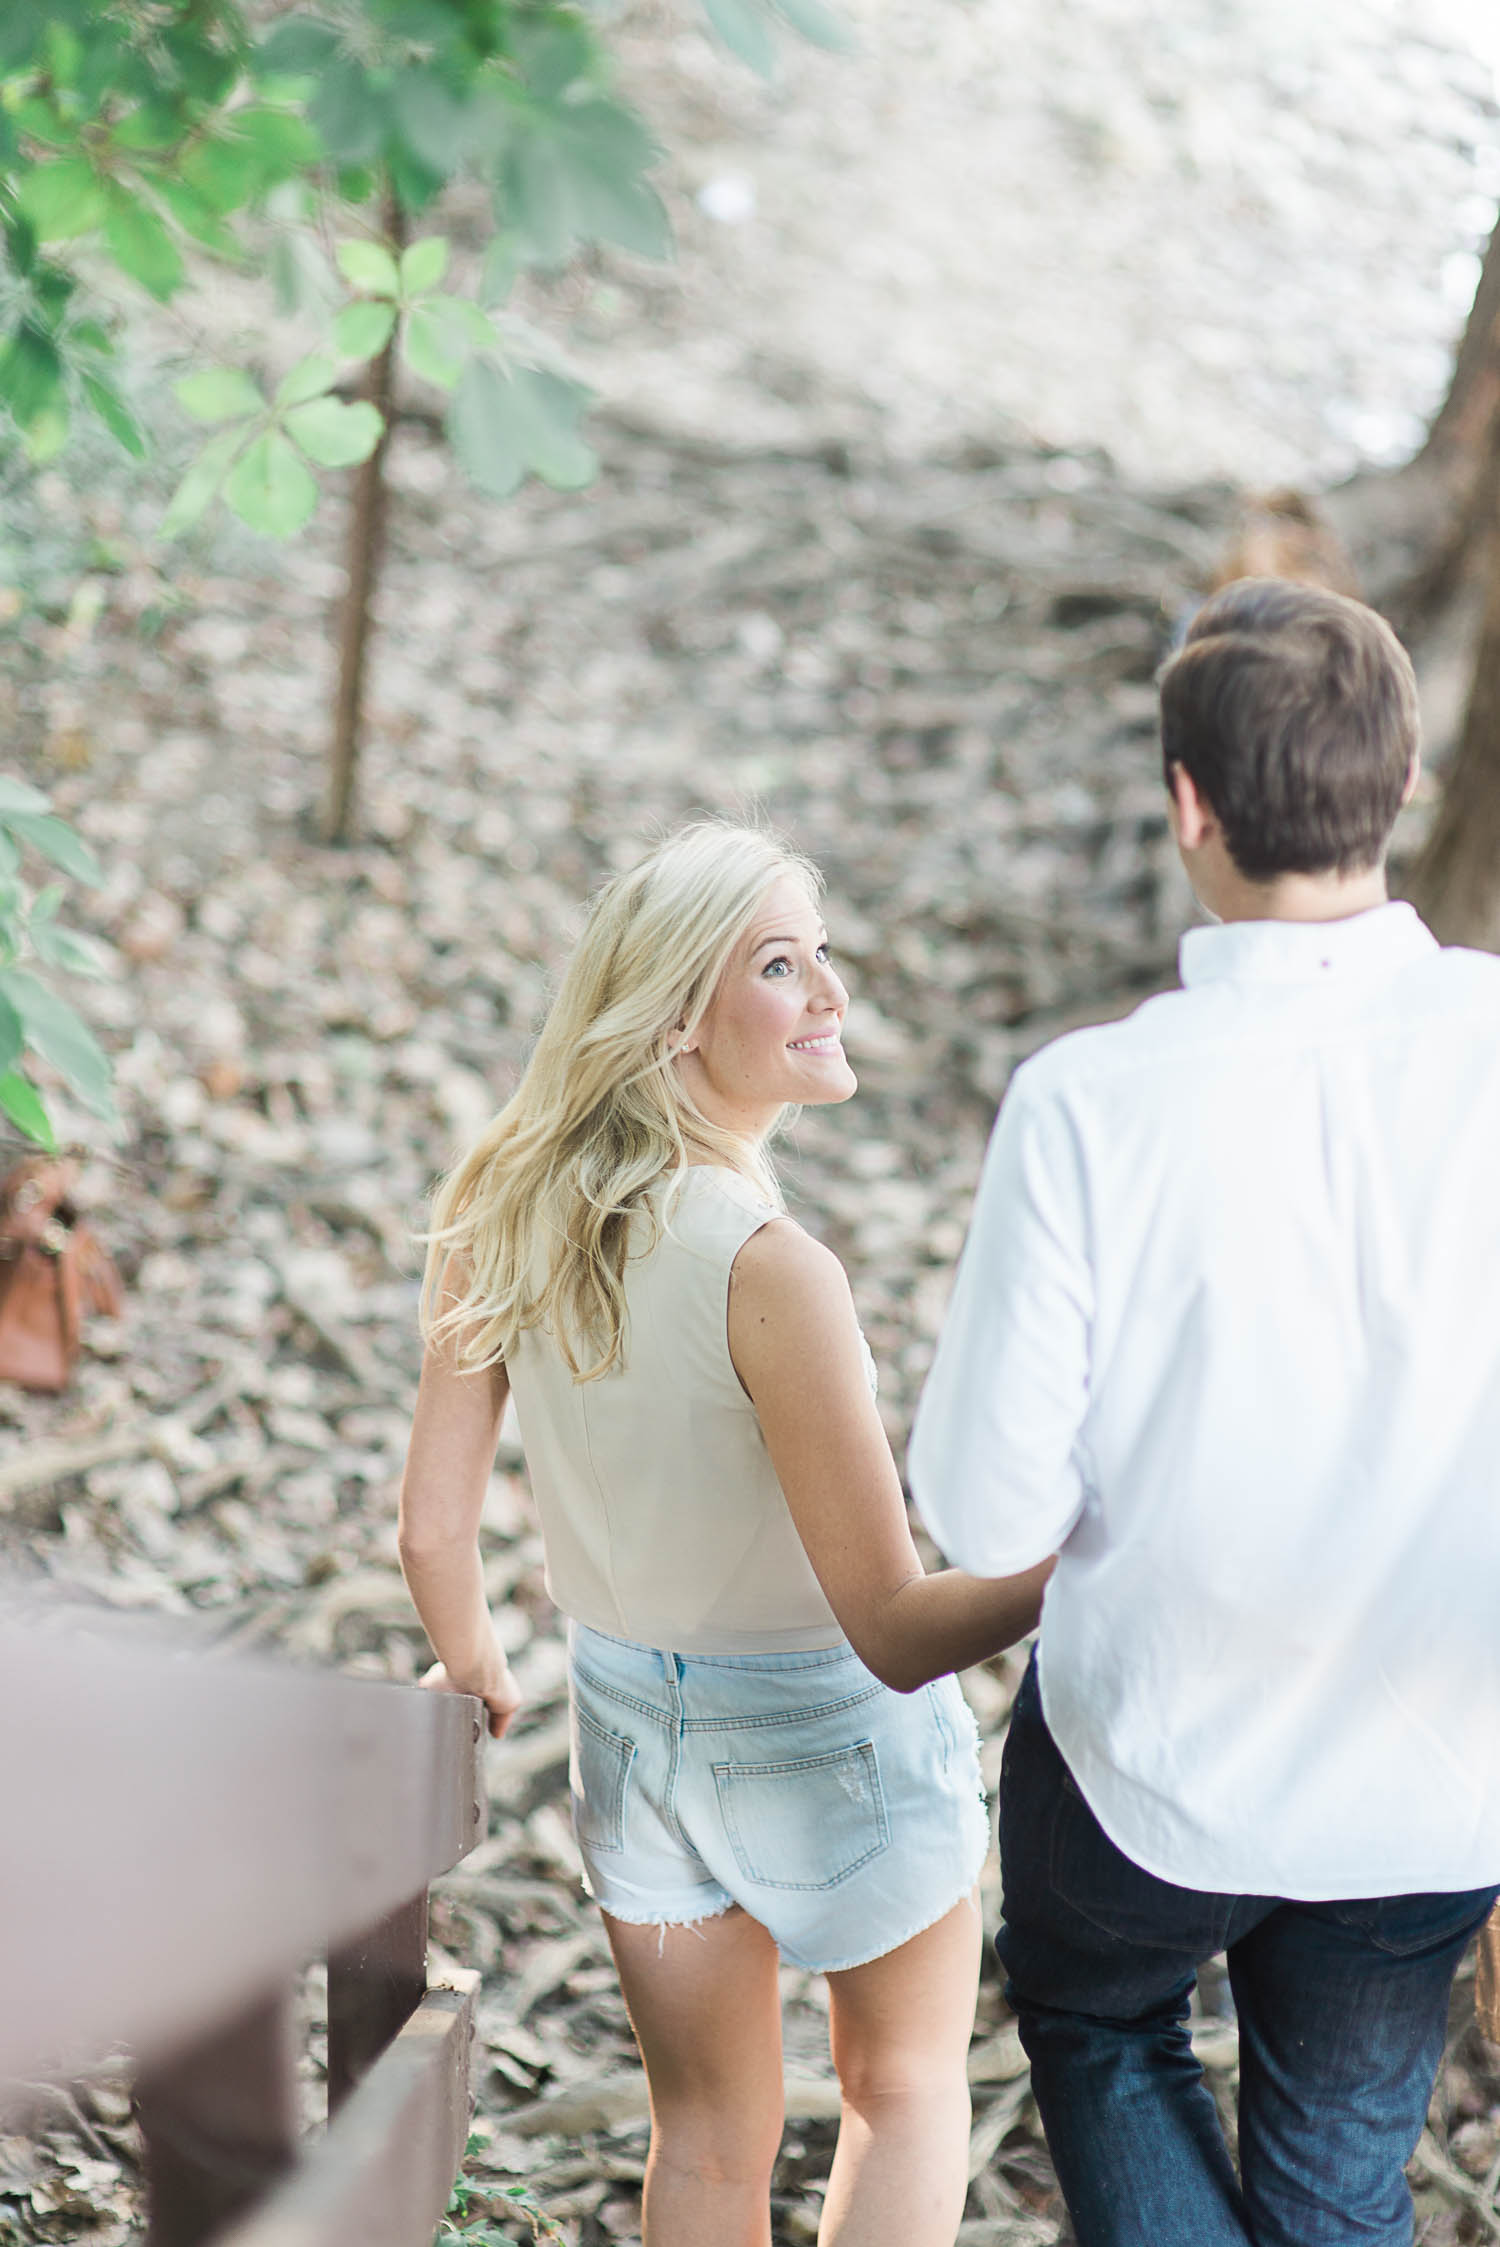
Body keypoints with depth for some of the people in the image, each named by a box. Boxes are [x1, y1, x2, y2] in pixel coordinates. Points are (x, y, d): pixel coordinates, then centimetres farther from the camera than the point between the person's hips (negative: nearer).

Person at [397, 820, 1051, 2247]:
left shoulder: (505, 1224, -11)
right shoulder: (767, 1271, -30)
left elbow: (432, 1527, -3)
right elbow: (895, 1628, -29)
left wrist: (473, 1671, 16)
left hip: (630, 1722, 5)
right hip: (830, 1741, -5)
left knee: (707, 2132, 22)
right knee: (906, 2087, 22)